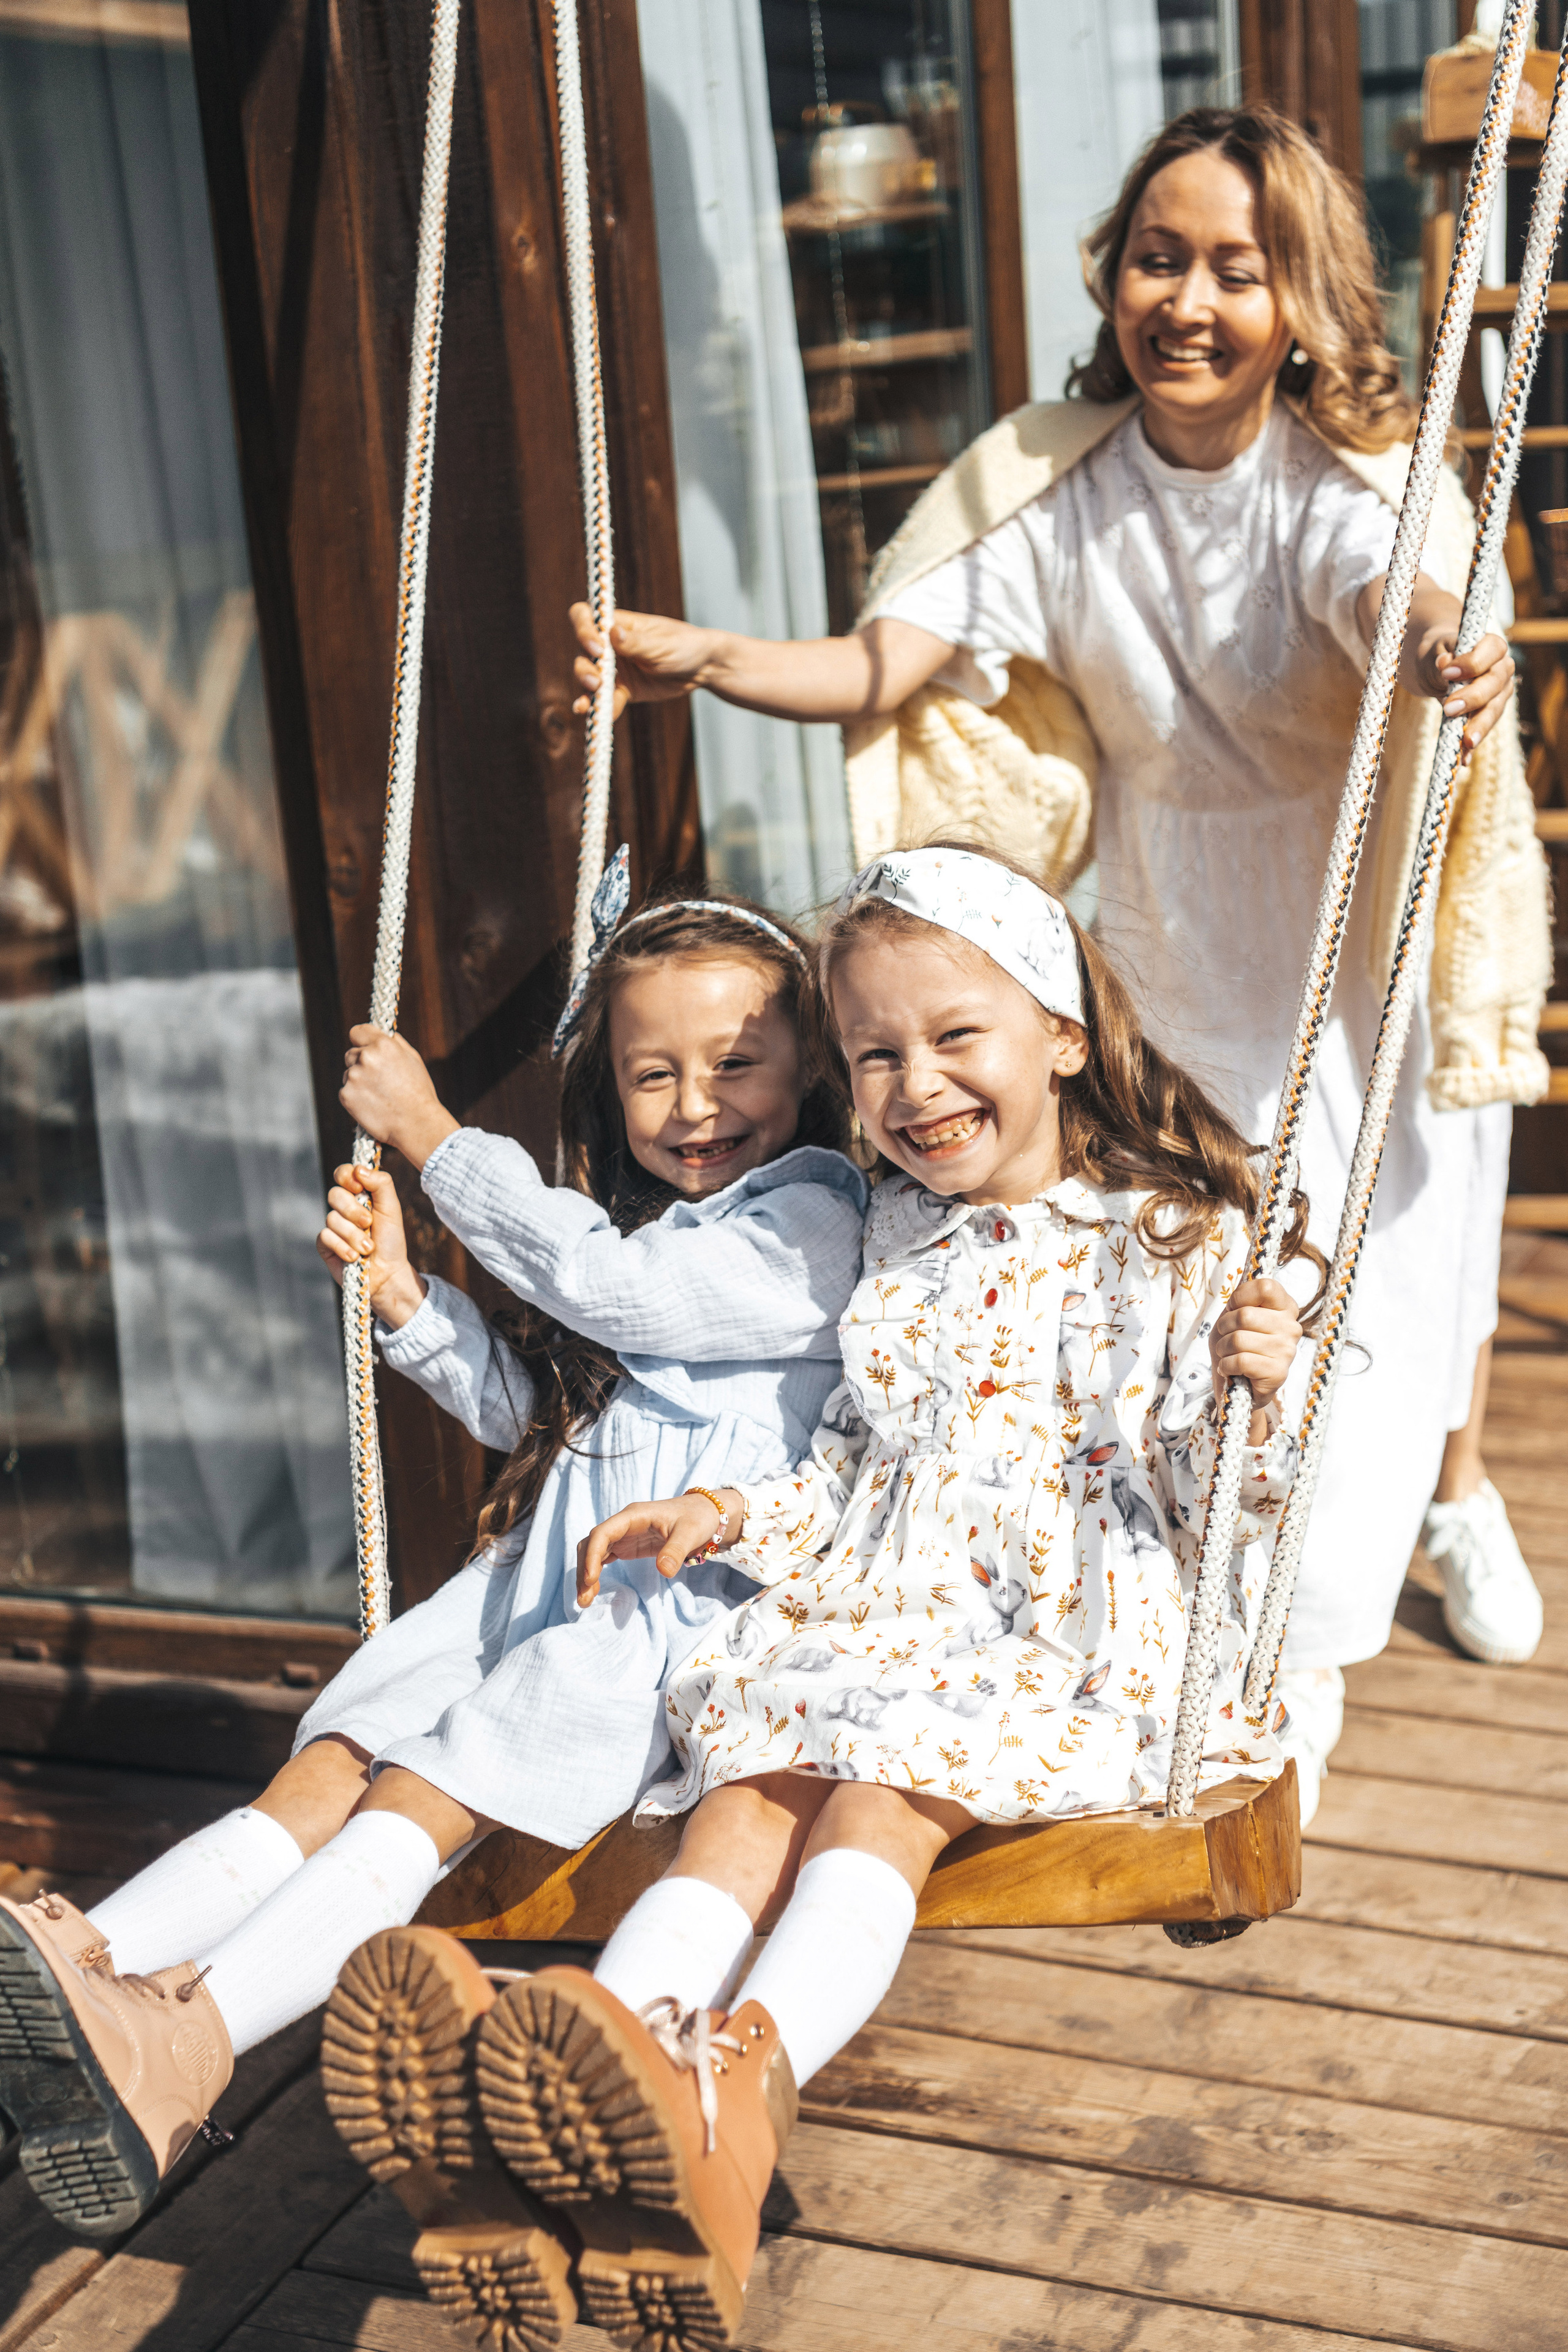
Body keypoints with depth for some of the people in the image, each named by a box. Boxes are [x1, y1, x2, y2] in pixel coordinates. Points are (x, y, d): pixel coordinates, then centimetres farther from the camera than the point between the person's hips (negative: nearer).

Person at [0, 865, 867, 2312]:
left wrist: (431, 1133, -5)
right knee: (328, 1768, -16)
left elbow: (606, 1286, -14)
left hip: (690, 1616, -7)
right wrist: (407, 1298, 12)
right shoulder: (638, 1229, 23)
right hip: (544, 1584, 7)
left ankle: (186, 2046, -41)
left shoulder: (818, 1218, -4)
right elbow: (526, 1407, 29)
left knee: (425, 1795, -26)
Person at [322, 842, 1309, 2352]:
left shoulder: (1175, 1241, 1)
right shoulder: (899, 1243, 19)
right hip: (876, 1612, 5)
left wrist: (1251, 1395, -22)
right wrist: (730, 1514, 11)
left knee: (886, 1788, -32)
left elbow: (1211, 1497, -2)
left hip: (1070, 1634, -5)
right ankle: (613, 2055, -50)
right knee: (746, 1791, -25)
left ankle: (746, 2083, -55)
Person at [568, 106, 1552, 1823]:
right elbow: (880, 668, -18)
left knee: (1405, 1237, 4)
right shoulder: (1057, 487, -11)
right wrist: (701, 657, -34)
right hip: (1177, 943, 2)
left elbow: (1402, 604, -43)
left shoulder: (1345, 479, -20)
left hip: (1371, 927, -2)